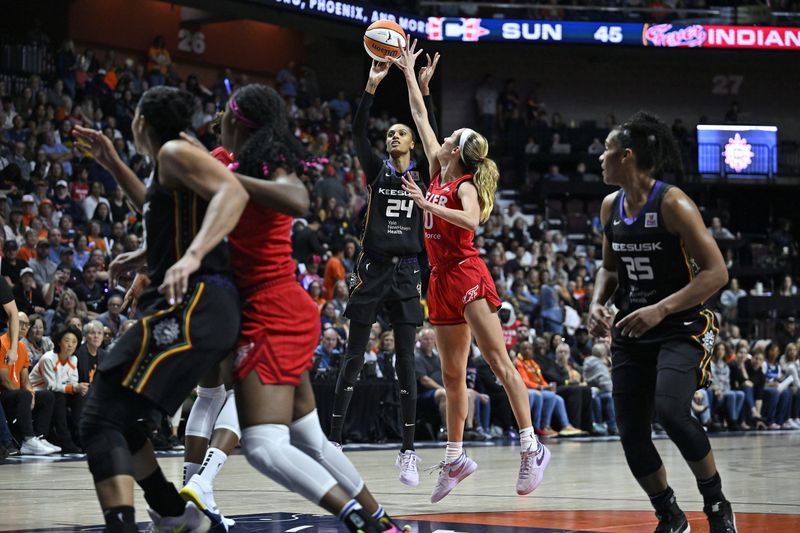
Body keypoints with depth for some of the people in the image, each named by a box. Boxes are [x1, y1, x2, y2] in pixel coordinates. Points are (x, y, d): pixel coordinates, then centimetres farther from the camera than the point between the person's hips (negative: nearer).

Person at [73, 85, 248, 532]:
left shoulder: (176, 152, -4)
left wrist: (191, 257, -35)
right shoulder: (169, 171, 25)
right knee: (113, 414, 21)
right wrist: (112, 163, 41)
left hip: (193, 306, -10)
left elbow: (233, 192, -22)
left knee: (102, 419, -18)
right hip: (196, 307, 10)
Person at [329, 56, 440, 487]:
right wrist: (372, 87, -19)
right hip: (372, 271, -1)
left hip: (406, 274, 1)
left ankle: (408, 452, 3)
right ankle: (333, 442, 2)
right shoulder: (376, 171, 6)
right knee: (353, 359, -1)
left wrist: (424, 90, -15)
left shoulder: (422, 175, 8)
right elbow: (358, 132, -7)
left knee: (406, 362, 0)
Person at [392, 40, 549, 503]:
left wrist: (428, 205, -29)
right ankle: (455, 458, 14)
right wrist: (408, 73, 24)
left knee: (499, 361, -13)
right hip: (443, 278, 8)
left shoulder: (465, 185, -7)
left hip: (466, 274, -8)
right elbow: (421, 117, 21)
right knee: (453, 374, 9)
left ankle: (532, 447, -17)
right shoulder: (438, 173, 14)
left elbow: (471, 220, -28)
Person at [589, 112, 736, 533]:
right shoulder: (611, 207, 6)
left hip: (681, 328, -7)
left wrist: (660, 309, -26)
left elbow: (716, 272, -19)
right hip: (631, 332, 7)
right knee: (631, 434, 2)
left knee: (670, 411, -28)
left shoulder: (673, 204, -16)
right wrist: (598, 303, 0)